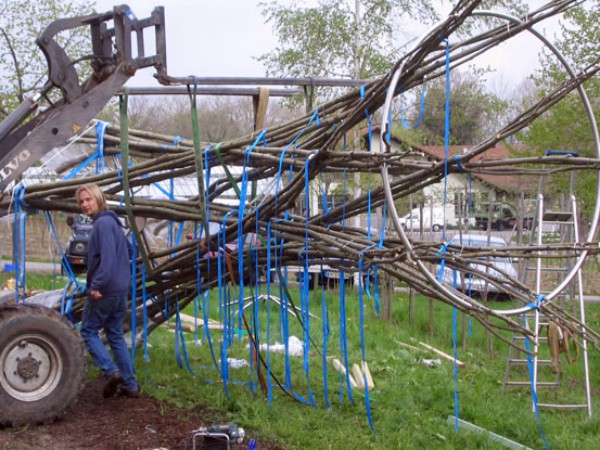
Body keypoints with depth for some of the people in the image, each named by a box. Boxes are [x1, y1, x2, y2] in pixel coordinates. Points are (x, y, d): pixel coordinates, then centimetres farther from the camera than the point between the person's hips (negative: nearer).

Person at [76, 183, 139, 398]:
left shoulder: (103, 223, -15)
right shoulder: (113, 222, 15)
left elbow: (108, 257, -26)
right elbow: (129, 250, 27)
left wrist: (97, 285, -27)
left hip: (104, 290, -9)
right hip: (121, 289, 9)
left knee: (88, 331, 5)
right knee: (115, 335, 14)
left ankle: (111, 371, -9)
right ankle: (130, 384, 13)